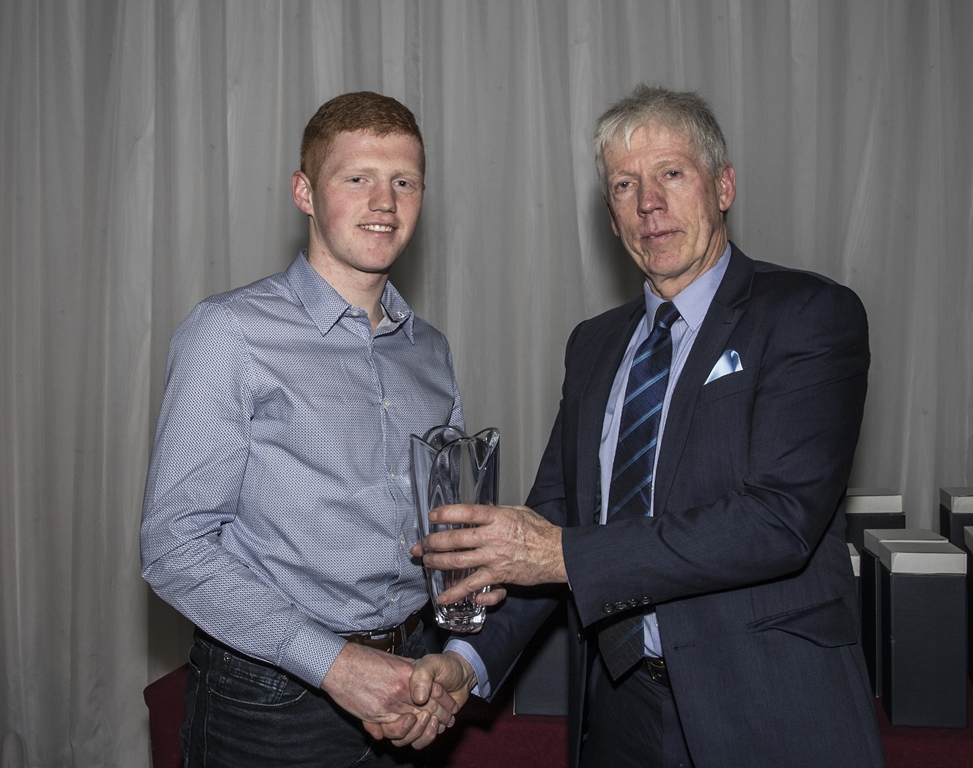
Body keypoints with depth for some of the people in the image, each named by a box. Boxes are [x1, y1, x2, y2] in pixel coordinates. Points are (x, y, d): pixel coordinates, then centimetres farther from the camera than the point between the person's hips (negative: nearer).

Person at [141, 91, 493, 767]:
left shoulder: (430, 350, 7)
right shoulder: (231, 332, -11)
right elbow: (175, 547, -15)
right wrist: (334, 662, -21)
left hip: (400, 684, 5)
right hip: (269, 699, -5)